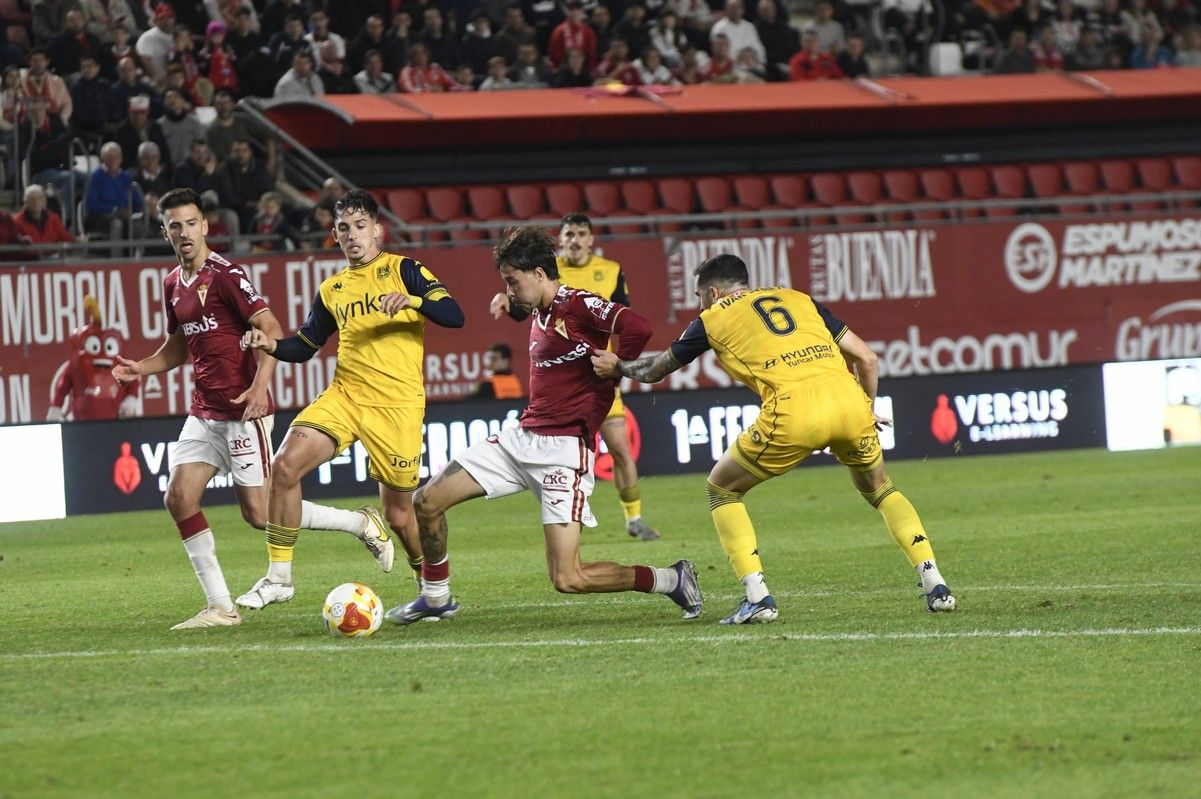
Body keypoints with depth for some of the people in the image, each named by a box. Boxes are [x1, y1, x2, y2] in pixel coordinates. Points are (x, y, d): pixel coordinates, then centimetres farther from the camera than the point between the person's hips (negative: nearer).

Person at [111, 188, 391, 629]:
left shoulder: (225, 275, -12)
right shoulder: (173, 284, 13)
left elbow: (271, 330, -16)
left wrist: (259, 386, -27)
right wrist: (140, 368, 7)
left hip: (242, 411, -8)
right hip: (204, 412, 8)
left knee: (259, 513, -7)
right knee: (179, 497, -5)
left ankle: (361, 523, 12)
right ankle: (220, 607, 0)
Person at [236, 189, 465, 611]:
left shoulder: (403, 270, 1)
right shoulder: (332, 289, 14)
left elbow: (454, 316, -10)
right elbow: (305, 346, 23)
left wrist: (413, 300, -27)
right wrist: (272, 344, 2)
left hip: (397, 405, -4)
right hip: (344, 397, 4)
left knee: (398, 514, 2)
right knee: (285, 465, -18)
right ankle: (278, 578, -11)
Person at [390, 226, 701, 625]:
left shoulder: (579, 305, -14)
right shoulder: (539, 313, 13)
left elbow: (638, 328, -27)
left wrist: (615, 372, -14)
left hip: (563, 449, -9)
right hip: (521, 438, 9)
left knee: (569, 580, -14)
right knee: (427, 501, 6)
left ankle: (671, 580, 4)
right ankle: (435, 598, 26)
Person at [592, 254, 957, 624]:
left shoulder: (713, 319, 19)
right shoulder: (800, 299, 27)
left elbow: (655, 370, 33)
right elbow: (866, 358, 22)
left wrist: (616, 367, 52)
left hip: (793, 411, -4)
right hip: (848, 399, 4)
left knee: (721, 489, 18)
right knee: (879, 489, 29)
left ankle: (758, 597, 6)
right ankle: (934, 584, 14)